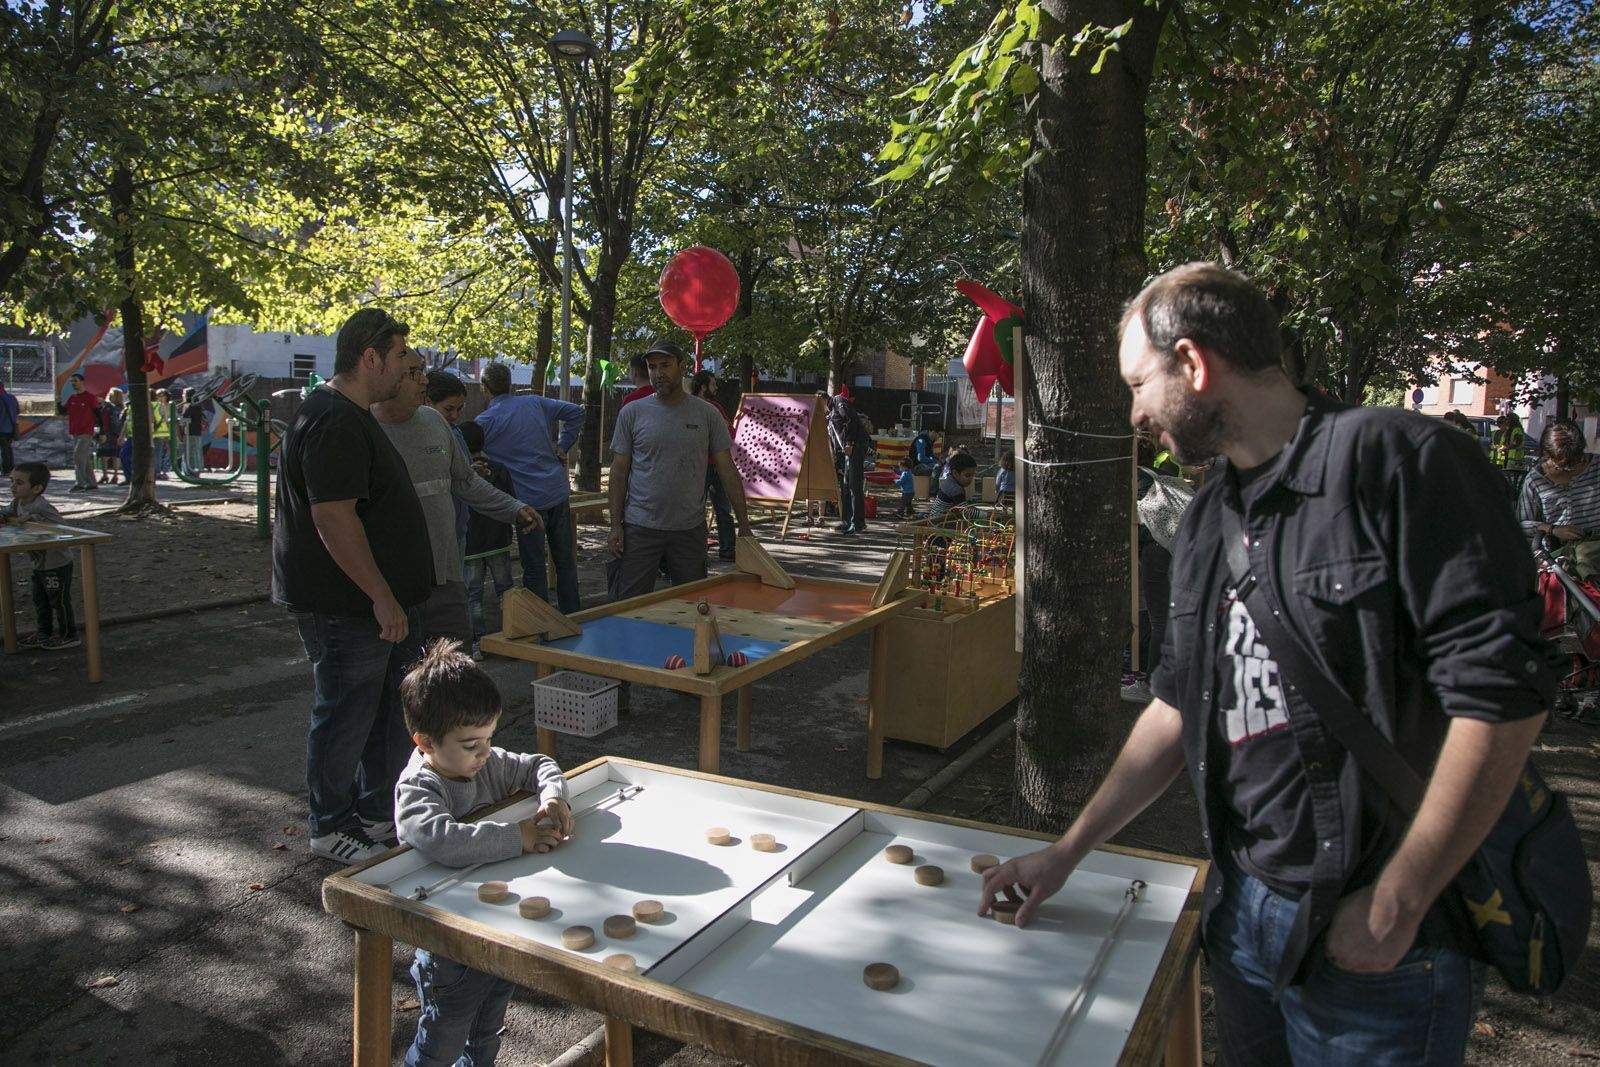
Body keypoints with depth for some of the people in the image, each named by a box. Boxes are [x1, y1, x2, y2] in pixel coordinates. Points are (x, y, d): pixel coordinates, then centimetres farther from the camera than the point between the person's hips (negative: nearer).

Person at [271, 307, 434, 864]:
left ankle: (377, 812, 31)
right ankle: (331, 829, 20)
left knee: (395, 708, 17)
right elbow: (333, 519, -26)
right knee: (345, 716, 4)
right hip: (345, 606, -11)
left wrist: (394, 597, 24)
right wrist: (383, 598, -22)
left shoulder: (352, 417, 16)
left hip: (377, 601, 11)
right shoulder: (334, 423, -20)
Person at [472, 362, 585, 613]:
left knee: (534, 568, 5)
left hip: (530, 500, -4)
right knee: (566, 561, 13)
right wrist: (562, 446, 10)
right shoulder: (535, 403, 7)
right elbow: (575, 412, 11)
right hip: (558, 491, 5)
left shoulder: (484, 421, -6)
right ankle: (572, 618, 22)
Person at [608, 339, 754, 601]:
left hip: (690, 529, 1)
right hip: (640, 527, -1)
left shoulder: (707, 414, 3)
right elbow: (619, 472, 4)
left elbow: (727, 471, 3)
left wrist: (744, 525, -1)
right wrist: (615, 525, -3)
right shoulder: (632, 413, 2)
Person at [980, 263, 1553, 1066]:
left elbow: (1503, 692, -19)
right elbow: (1178, 705, 13)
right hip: (1243, 911, 7)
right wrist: (1066, 852, 13)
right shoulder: (1210, 518, 8)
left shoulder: (1397, 459, -15)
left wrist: (1393, 906, -17)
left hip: (1383, 939, -7)